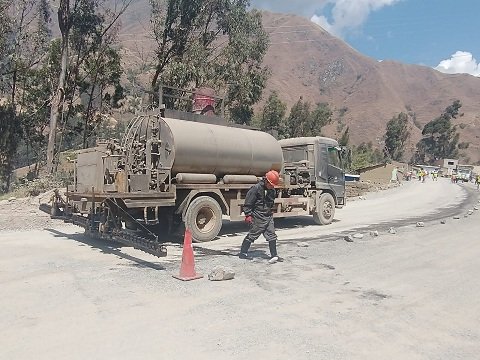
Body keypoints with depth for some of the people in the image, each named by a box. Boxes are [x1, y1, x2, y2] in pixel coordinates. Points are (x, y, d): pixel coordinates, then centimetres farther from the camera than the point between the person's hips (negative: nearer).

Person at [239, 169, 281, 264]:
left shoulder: (272, 190, 8)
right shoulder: (256, 188, -16)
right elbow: (248, 202, -14)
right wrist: (248, 215, -14)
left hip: (268, 216, 7)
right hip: (258, 217, -7)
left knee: (271, 235, 4)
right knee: (253, 234, 2)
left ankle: (274, 255, 10)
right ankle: (243, 253, 15)